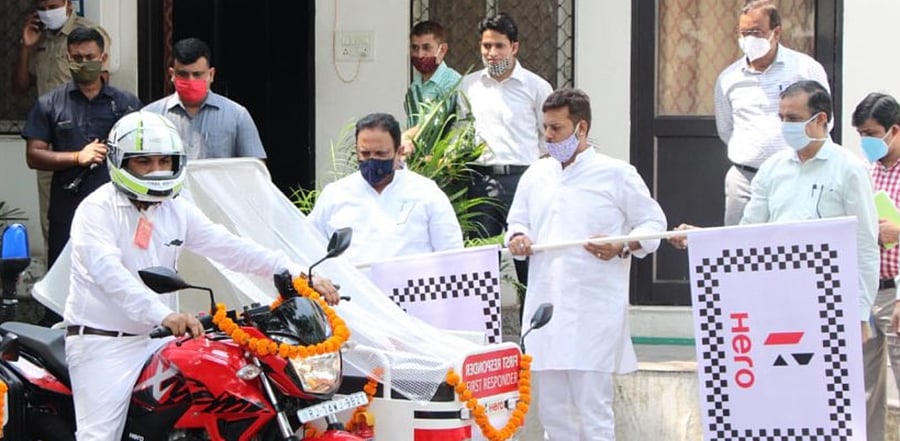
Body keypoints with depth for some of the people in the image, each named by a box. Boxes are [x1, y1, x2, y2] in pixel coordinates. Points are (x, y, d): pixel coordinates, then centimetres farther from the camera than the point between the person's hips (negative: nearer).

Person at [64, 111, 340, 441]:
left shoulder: (178, 211, 11)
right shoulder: (96, 210, -10)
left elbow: (231, 249, 3)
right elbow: (108, 272, -26)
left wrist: (299, 276, -11)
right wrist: (163, 314, -41)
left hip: (156, 339, 7)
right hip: (101, 341, -6)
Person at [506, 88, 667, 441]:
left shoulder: (615, 174, 0)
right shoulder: (536, 175, 15)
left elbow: (653, 224, 3)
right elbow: (518, 222, 24)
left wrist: (622, 247, -15)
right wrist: (517, 239, 1)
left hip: (594, 311, -6)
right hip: (546, 306, 6)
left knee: (593, 408, -8)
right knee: (551, 408, 9)